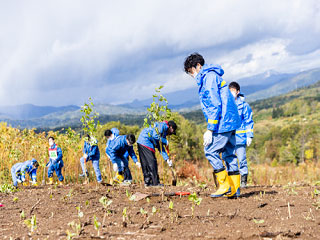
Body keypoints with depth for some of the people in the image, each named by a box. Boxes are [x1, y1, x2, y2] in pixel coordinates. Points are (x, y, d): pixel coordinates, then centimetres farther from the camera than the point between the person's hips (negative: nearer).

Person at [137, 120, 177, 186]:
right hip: (146, 142, -10)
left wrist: (167, 159, 16)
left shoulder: (163, 134, 24)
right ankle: (155, 182, -4)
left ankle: (147, 182, 15)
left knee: (145, 164, 12)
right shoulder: (163, 126, -3)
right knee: (152, 163, -7)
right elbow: (155, 135, -19)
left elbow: (161, 148, 22)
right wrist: (165, 141, -7)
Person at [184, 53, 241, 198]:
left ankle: (225, 185, -3)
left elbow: (214, 105, -19)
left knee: (210, 151, -6)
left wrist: (210, 130, -19)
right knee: (229, 153, 10)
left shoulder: (209, 77, -12)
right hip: (230, 121, 10)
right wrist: (211, 128, 22)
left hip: (223, 122, -10)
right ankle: (235, 189, 11)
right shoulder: (210, 76, 20)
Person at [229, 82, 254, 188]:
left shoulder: (244, 105, 0)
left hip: (240, 137, -3)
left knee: (242, 159, -3)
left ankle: (244, 181, 8)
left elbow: (249, 121, 2)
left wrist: (249, 136, -4)